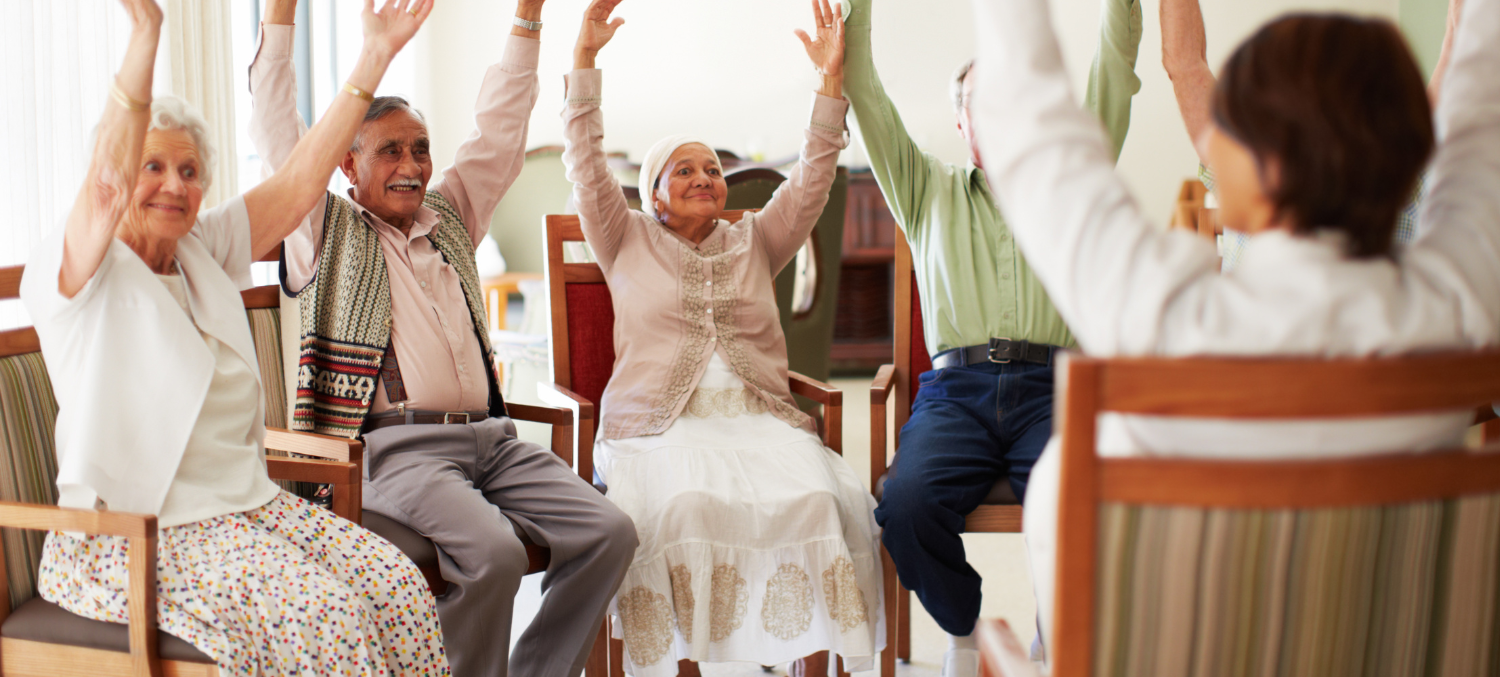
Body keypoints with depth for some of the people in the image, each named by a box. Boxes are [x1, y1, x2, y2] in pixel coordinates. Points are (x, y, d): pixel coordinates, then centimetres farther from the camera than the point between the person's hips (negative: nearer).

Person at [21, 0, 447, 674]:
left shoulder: (204, 251, 13)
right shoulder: (69, 271, -7)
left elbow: (299, 180, 8)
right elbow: (107, 189, -27)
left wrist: (375, 56, 1)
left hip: (247, 505, 7)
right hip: (136, 536, -6)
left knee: (399, 585, -15)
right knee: (323, 608, -26)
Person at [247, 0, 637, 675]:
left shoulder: (450, 215, 23)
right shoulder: (325, 229, 9)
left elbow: (501, 128, 26)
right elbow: (275, 126, 3)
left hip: (490, 438, 6)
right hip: (395, 447, -6)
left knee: (608, 531, -14)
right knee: (492, 552, -31)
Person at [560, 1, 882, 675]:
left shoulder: (755, 241, 23)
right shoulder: (629, 243, 17)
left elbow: (811, 179, 13)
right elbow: (586, 166, 6)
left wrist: (832, 77, 4)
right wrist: (585, 58, -2)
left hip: (759, 418, 2)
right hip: (659, 423, -2)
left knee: (816, 496, -27)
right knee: (682, 502, -35)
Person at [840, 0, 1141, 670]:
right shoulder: (929, 190, 24)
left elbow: (1113, 70, 18)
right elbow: (865, 92, 18)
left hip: (1050, 387, 0)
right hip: (956, 388, 0)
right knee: (906, 502, -30)